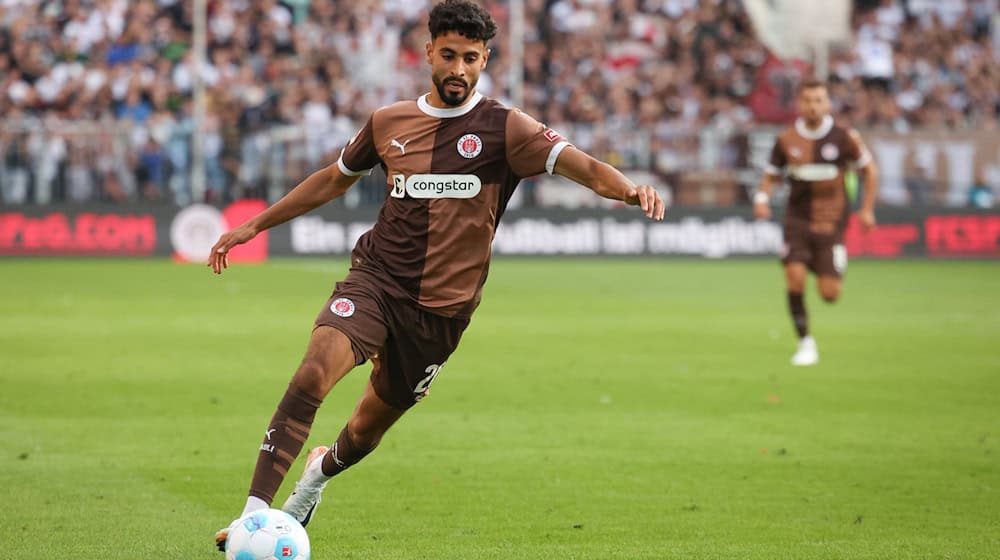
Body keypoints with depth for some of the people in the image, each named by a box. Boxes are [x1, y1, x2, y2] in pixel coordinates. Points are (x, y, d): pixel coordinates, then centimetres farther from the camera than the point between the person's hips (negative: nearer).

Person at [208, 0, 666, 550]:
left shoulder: (502, 128, -3)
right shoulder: (389, 123, 7)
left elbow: (584, 167, -15)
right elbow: (334, 179, 23)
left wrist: (629, 189, -37)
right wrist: (254, 225, 25)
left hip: (442, 307, -1)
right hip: (376, 278, 1)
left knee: (368, 428, 11)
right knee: (314, 372, -27)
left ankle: (320, 471, 48)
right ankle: (254, 514, -28)